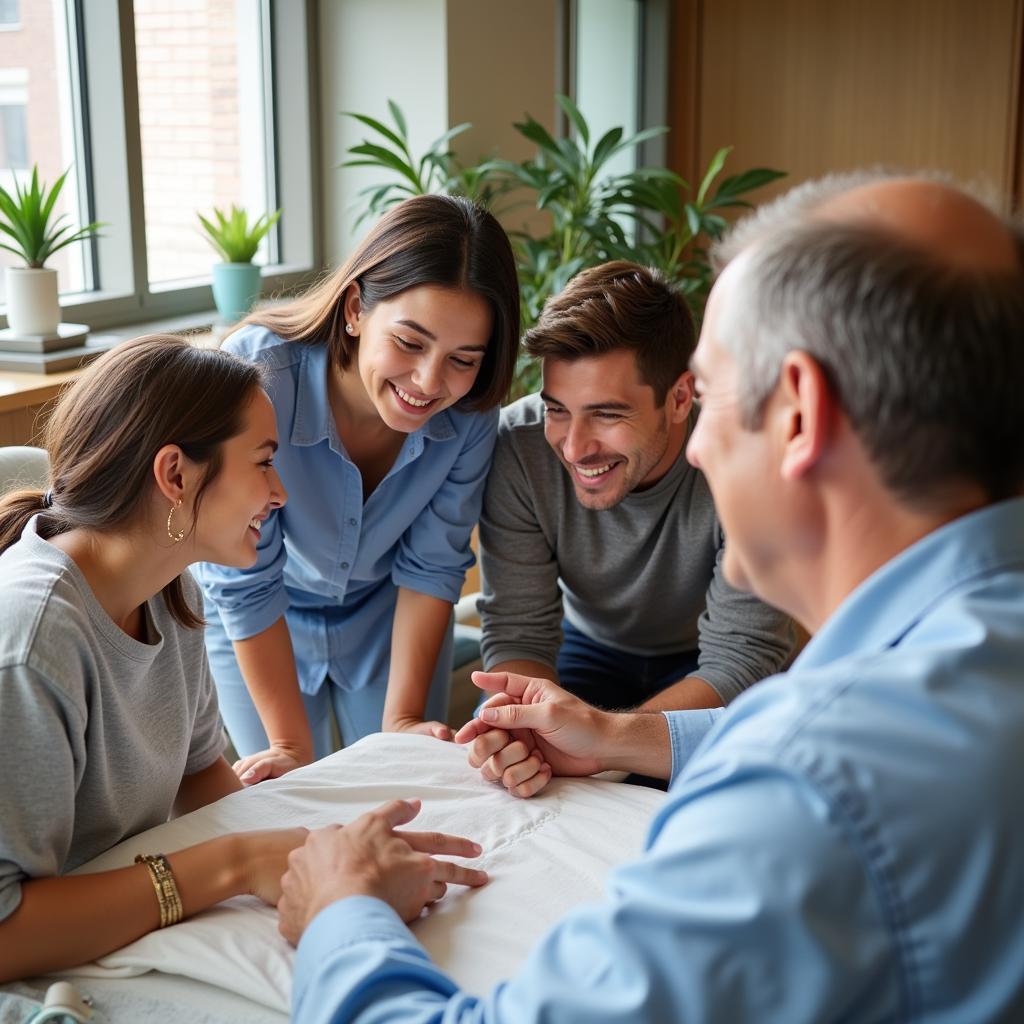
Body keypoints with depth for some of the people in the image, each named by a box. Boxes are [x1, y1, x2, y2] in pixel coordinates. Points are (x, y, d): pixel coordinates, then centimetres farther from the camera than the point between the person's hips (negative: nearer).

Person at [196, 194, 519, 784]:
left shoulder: (470, 410, -26)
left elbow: (431, 563, -12)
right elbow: (245, 585, -27)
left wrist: (402, 719, -13)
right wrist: (293, 745, -21)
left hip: (387, 613, 3)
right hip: (256, 628, -2)